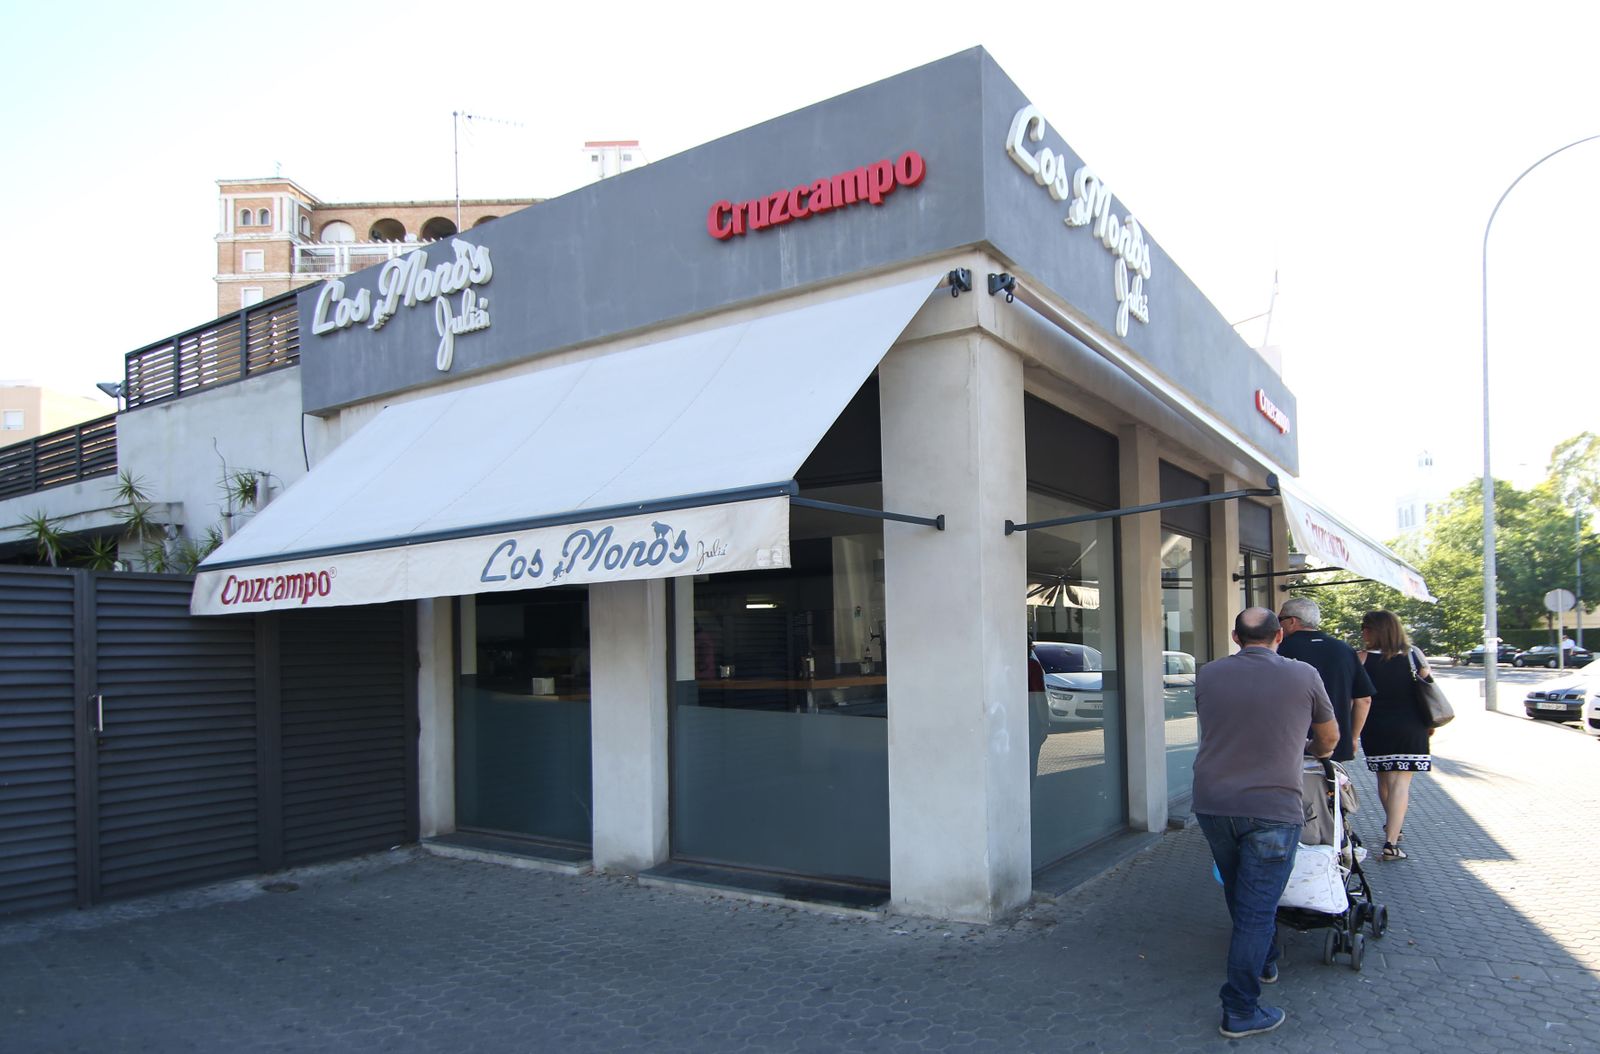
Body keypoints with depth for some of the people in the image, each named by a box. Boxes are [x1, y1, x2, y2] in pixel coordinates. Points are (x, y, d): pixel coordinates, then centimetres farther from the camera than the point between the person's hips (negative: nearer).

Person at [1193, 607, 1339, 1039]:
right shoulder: (1303, 676, -2)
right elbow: (1329, 737, 14)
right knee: (1256, 908, 2)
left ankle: (1264, 962, 44)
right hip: (1271, 808, -3)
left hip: (1212, 804, 4)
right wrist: (1314, 752, 38)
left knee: (1240, 895, 23)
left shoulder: (1208, 675, 4)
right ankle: (1240, 1011, 7)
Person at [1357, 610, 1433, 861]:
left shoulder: (1363, 659, -8)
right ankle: (1391, 841, -10)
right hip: (1410, 729, 1)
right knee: (1401, 782, -1)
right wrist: (1430, 722, 17)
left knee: (1384, 779, 18)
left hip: (1376, 730, -1)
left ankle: (1393, 826, 35)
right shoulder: (1414, 655, 0)